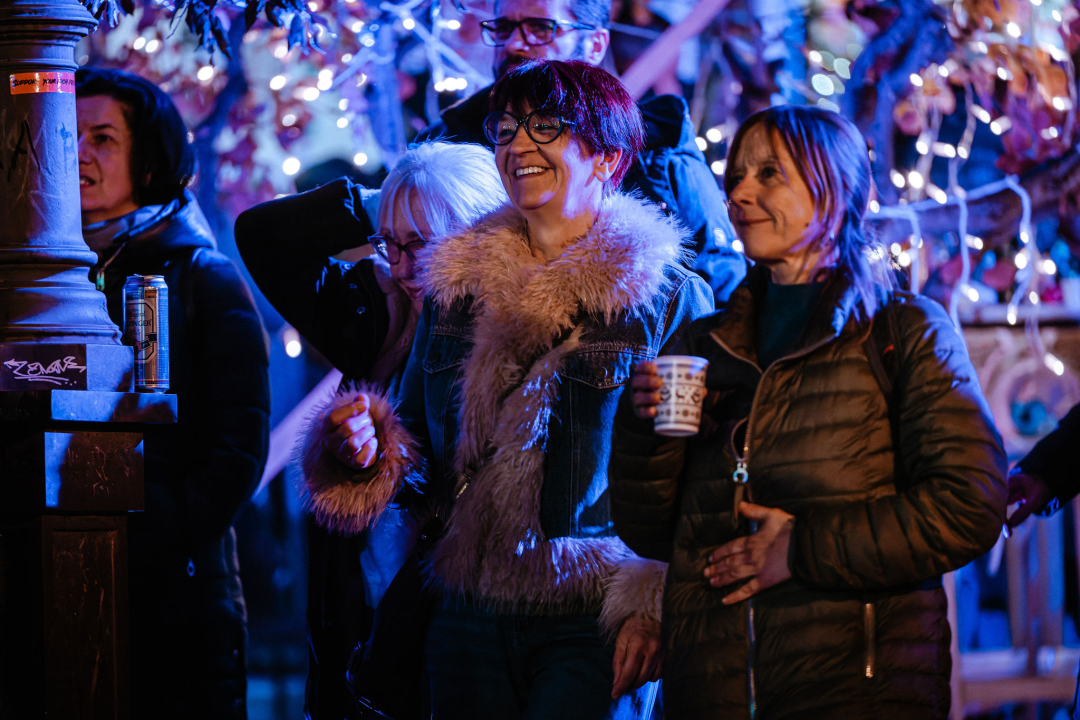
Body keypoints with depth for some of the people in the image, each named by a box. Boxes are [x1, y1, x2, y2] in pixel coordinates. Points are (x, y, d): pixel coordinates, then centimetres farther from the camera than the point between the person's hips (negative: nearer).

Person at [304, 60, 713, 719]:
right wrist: (369, 447, -3)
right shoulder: (457, 286, 13)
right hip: (470, 617, 5)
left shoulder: (670, 297, -3)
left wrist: (651, 608, -12)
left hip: (591, 624, -5)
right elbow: (417, 436, 20)